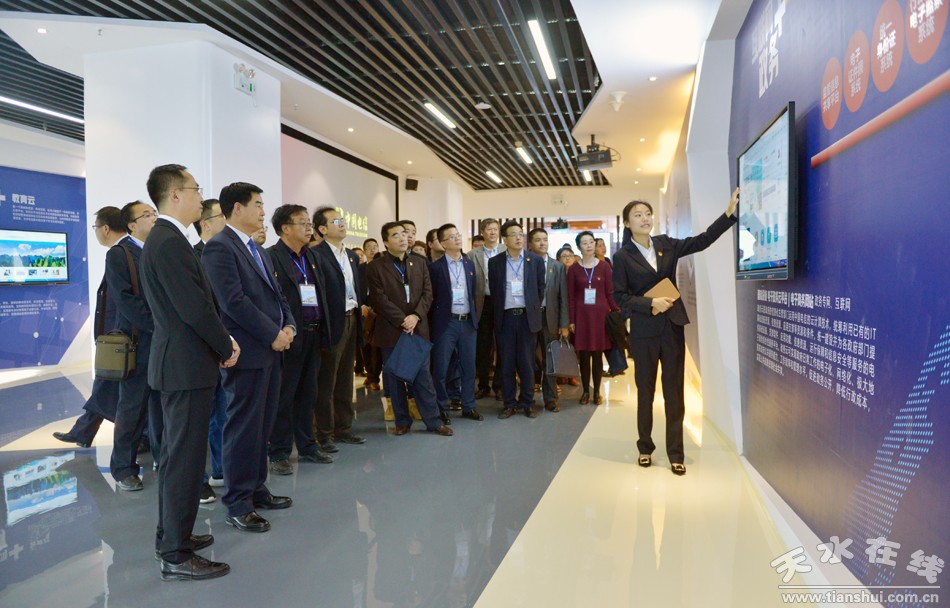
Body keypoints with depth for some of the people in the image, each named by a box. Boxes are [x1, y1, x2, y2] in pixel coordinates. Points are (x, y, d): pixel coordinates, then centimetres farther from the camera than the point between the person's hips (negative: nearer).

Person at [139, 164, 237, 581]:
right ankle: (176, 556, 9)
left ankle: (171, 534, 34)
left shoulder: (162, 239, 13)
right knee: (186, 457, -2)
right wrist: (227, 348, -9)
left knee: (177, 453, 20)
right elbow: (195, 308, -23)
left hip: (177, 361, 11)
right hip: (187, 365, -11)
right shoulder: (170, 242, -19)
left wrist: (223, 340, 6)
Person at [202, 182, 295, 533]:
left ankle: (256, 489, 26)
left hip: (271, 349, 9)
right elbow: (234, 301, -19)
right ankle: (237, 504, 11)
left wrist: (289, 326, 1)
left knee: (262, 425, 14)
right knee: (243, 428, -1)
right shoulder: (220, 247, -11)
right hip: (248, 352, -9)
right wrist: (273, 334, -15)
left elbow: (276, 293, 19)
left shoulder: (257, 249, 18)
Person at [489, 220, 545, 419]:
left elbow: (540, 288, 9)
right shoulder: (495, 262, 5)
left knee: (527, 363, 4)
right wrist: (500, 311, 8)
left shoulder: (535, 260, 4)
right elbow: (494, 291, 10)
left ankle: (527, 403, 15)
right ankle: (509, 403, 13)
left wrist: (533, 309, 9)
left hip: (527, 317, 0)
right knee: (506, 363, 4)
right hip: (505, 318, 0)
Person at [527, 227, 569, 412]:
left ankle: (550, 399, 18)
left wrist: (564, 324, 0)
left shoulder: (558, 267, 8)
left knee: (550, 360, 7)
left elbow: (563, 297, 5)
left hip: (550, 317, 2)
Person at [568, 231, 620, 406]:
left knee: (598, 355, 4)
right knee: (584, 355, 2)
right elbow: (570, 296, 3)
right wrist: (571, 320, -3)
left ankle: (597, 392, 13)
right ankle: (585, 391, 12)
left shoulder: (604, 267, 3)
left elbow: (610, 293, 3)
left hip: (600, 314, 0)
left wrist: (618, 312, -9)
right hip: (582, 315, 0)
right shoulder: (574, 269, 3)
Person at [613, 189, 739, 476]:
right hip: (644, 331, -3)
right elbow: (620, 296, -5)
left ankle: (676, 454, 13)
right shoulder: (622, 256, -3)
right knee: (645, 391, 9)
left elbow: (702, 240, 1)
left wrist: (729, 212, -7)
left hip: (672, 326, 3)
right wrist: (650, 304, -16)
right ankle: (645, 448, 24)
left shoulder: (666, 244, 6)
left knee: (674, 391, 4)